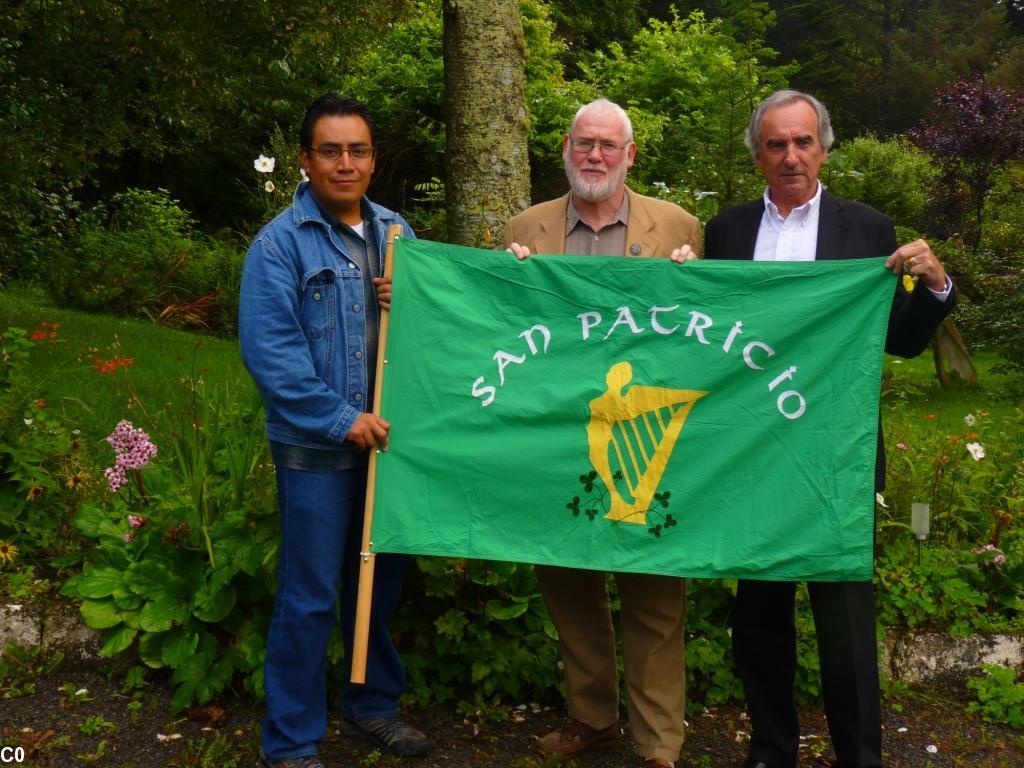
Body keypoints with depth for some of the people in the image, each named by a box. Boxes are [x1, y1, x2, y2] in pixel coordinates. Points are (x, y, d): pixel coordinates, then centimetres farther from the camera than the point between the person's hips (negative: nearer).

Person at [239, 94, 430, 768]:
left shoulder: (397, 233, 10)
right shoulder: (281, 243, -7)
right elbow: (268, 348, -15)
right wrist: (339, 419, -19)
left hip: (393, 436, 6)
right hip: (317, 448, -5)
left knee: (384, 578, 16)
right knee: (311, 597, 1)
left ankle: (374, 704, 35)